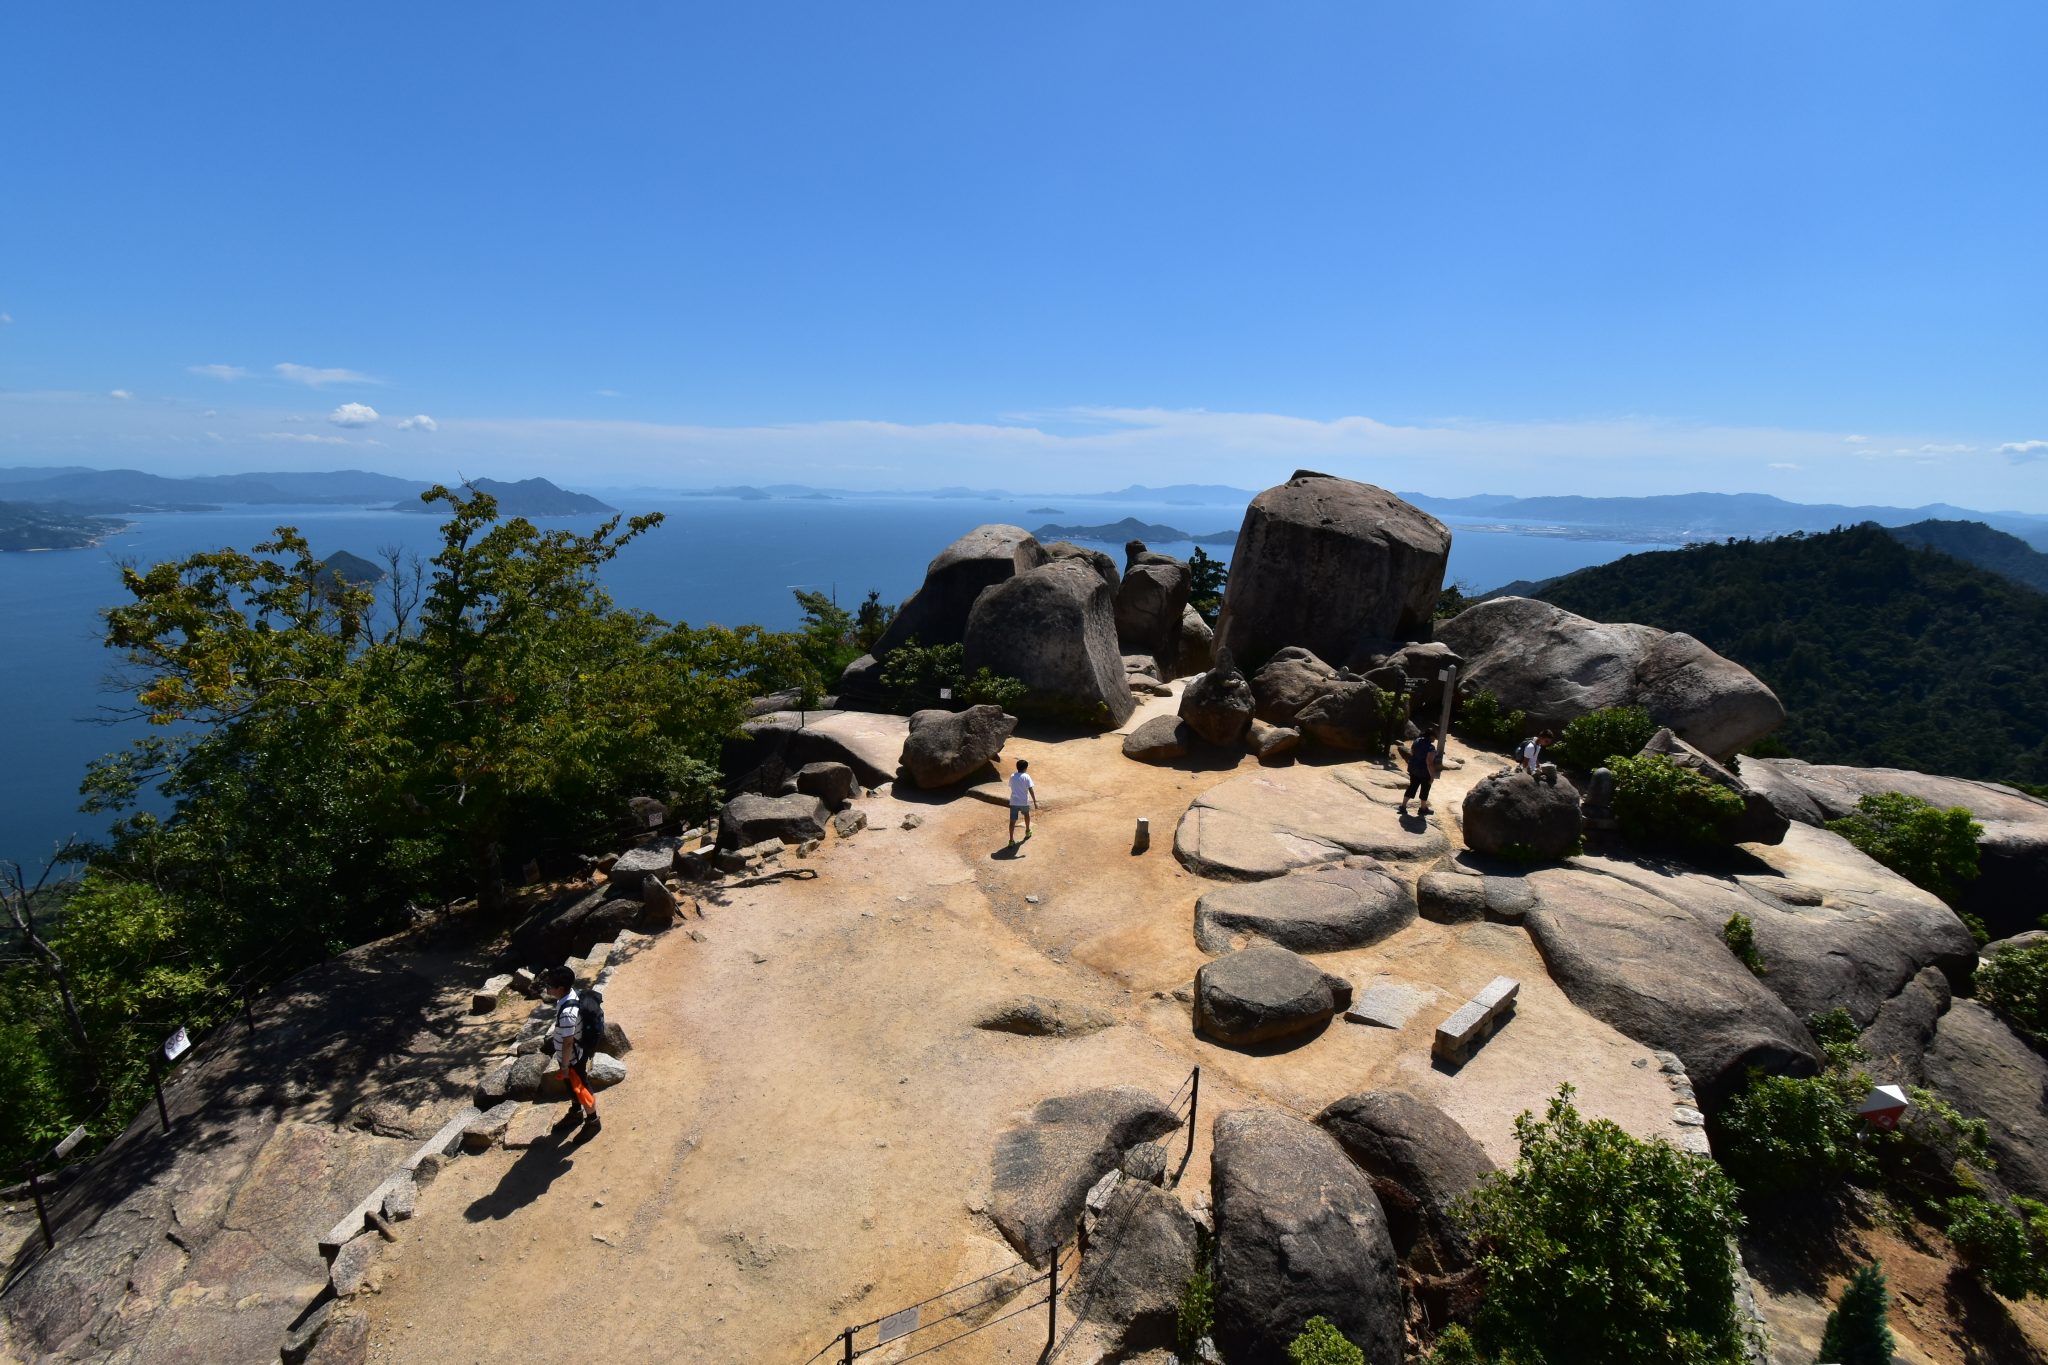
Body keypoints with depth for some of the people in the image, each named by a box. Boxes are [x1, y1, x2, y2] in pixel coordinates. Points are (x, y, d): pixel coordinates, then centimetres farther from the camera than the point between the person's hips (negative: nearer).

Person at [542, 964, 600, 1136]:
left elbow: (568, 1042, -27)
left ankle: (593, 1121, 32)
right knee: (572, 1086, 29)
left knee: (581, 1088, 12)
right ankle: (576, 1112, 51)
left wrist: (565, 1066, -17)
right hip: (570, 1055, 9)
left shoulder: (567, 1012, -38)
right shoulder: (570, 993, -10)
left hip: (571, 1058, -9)